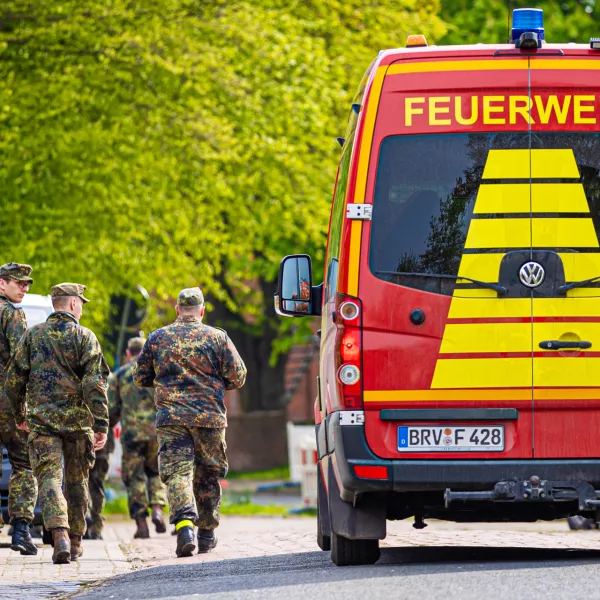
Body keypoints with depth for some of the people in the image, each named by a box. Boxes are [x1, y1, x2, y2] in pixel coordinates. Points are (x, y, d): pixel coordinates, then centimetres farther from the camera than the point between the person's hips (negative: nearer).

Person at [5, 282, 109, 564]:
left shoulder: (32, 335, 6)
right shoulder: (84, 337, -3)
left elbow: (13, 379, 9)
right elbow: (94, 384, -11)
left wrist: (19, 414, 24)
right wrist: (101, 425, -12)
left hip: (41, 419, 1)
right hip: (77, 419, -1)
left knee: (49, 478, -6)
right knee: (76, 480, 15)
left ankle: (60, 534, -28)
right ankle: (75, 540, 24)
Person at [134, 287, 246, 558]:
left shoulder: (158, 338, 6)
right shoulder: (217, 337, 2)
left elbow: (140, 378, 12)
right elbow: (237, 377, 1)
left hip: (171, 416, 0)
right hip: (210, 417, 0)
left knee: (177, 472, -6)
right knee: (208, 475, 14)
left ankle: (184, 524, -29)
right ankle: (206, 533, 20)